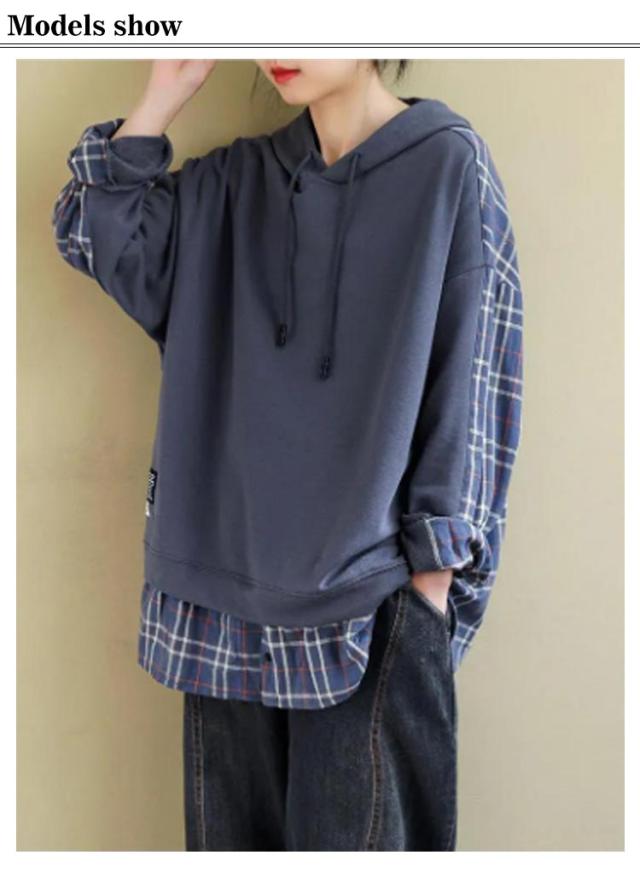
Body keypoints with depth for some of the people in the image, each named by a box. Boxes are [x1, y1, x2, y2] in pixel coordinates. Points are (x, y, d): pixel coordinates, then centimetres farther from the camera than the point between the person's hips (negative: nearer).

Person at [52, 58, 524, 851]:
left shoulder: (448, 164, -4)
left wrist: (434, 574, -9)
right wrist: (166, 92, 2)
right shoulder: (237, 179, 11)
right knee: (234, 827, 14)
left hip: (368, 589, -4)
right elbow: (97, 237, 6)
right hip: (229, 579, 5)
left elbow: (470, 383, -7)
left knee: (348, 833, 4)